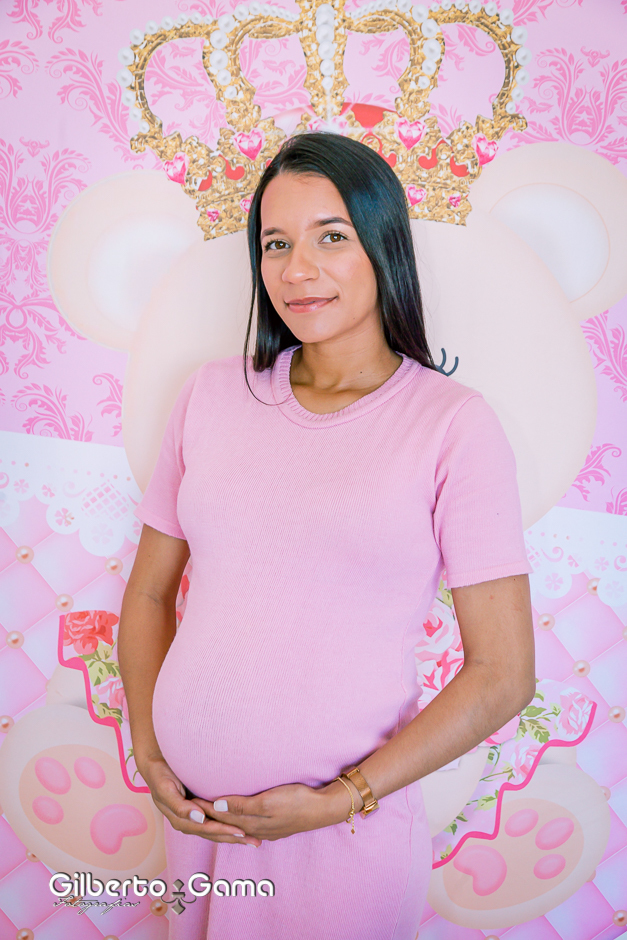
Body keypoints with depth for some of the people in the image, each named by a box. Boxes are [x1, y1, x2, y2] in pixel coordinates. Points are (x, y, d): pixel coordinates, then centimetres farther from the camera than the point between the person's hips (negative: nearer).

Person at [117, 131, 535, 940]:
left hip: (348, 830, -3)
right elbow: (150, 592, 7)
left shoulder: (453, 424, -11)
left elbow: (503, 674, -10)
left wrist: (341, 799, -11)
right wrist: (148, 754, -3)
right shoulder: (211, 395, 0)